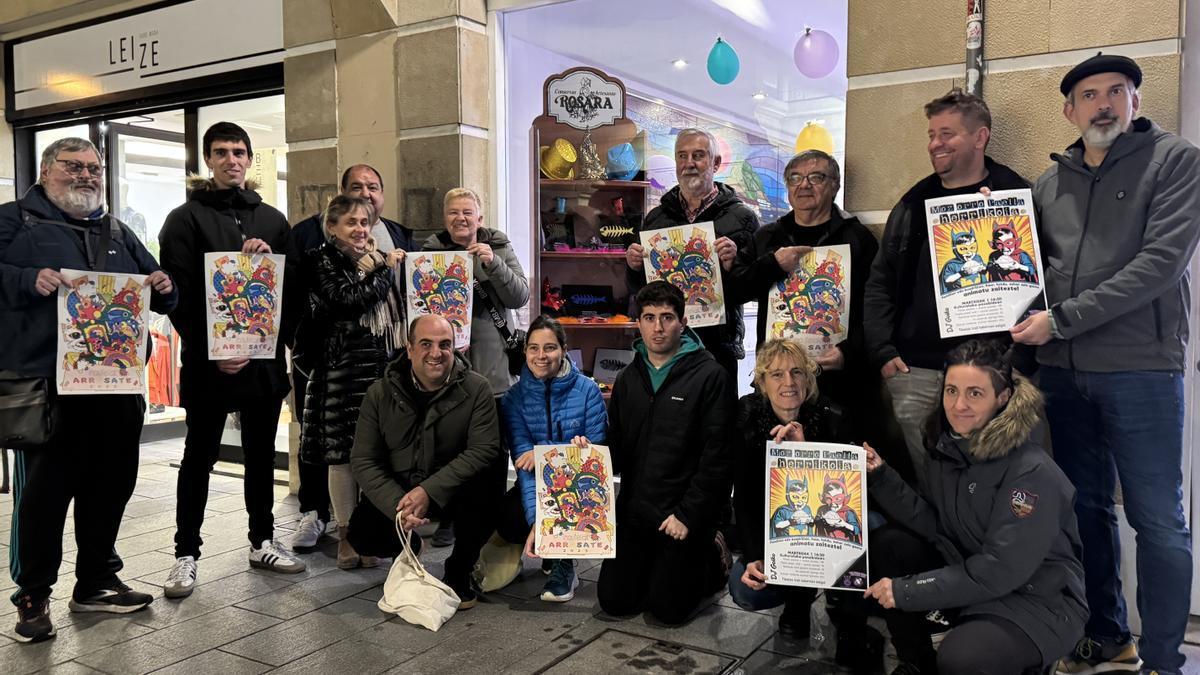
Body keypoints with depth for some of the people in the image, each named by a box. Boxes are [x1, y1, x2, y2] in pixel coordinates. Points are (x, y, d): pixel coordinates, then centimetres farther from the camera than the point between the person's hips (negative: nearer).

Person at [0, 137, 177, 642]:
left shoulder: (118, 233, 20)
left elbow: (157, 292, 23)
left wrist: (164, 288, 1)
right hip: (48, 383, -5)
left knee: (112, 482, 10)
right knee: (44, 489, -1)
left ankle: (97, 583, 26)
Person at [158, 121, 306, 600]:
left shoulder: (272, 219, 12)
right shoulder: (187, 218, -1)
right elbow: (179, 294, -8)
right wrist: (209, 352, -16)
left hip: (264, 358, 4)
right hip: (208, 361, -4)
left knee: (261, 453, 13)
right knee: (199, 456, 5)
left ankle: (262, 542, 25)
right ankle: (186, 553, 15)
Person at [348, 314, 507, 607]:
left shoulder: (476, 388, -12)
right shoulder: (380, 394, -6)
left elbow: (484, 449, -20)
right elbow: (363, 461, -7)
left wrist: (429, 491, -29)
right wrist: (397, 505, -24)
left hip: (455, 489, -2)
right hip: (397, 489, 2)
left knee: (487, 481, -33)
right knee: (362, 535, -21)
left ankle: (459, 572, -7)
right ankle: (409, 548, 19)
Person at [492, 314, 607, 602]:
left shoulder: (587, 390, -9)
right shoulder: (514, 398, -6)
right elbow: (523, 460, -16)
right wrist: (536, 519, -31)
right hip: (538, 486, 2)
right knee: (507, 523, -27)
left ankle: (563, 560, -2)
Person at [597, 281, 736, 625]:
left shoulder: (710, 377, -11)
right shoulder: (628, 379, 9)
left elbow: (717, 458, -14)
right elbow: (616, 449, 10)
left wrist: (689, 516, -18)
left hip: (684, 515, -5)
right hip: (635, 512, 5)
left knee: (669, 608, 0)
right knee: (614, 601, 7)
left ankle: (713, 557, 26)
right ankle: (659, 566, 34)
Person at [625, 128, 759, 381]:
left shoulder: (741, 217, 1)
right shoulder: (656, 217, 12)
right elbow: (638, 288, 17)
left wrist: (733, 266, -20)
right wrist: (634, 267, -4)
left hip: (717, 343, -3)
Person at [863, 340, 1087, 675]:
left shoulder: (1033, 472, -24)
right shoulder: (947, 444, -1)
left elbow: (1000, 570, -26)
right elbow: (934, 525, -2)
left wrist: (906, 591, -25)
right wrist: (881, 476, -14)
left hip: (1038, 600, -7)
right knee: (886, 544, -9)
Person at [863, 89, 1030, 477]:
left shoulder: (1017, 199, 1)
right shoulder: (913, 204, 13)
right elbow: (880, 284, 13)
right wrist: (883, 353, 4)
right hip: (914, 372, 4)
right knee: (922, 477, 8)